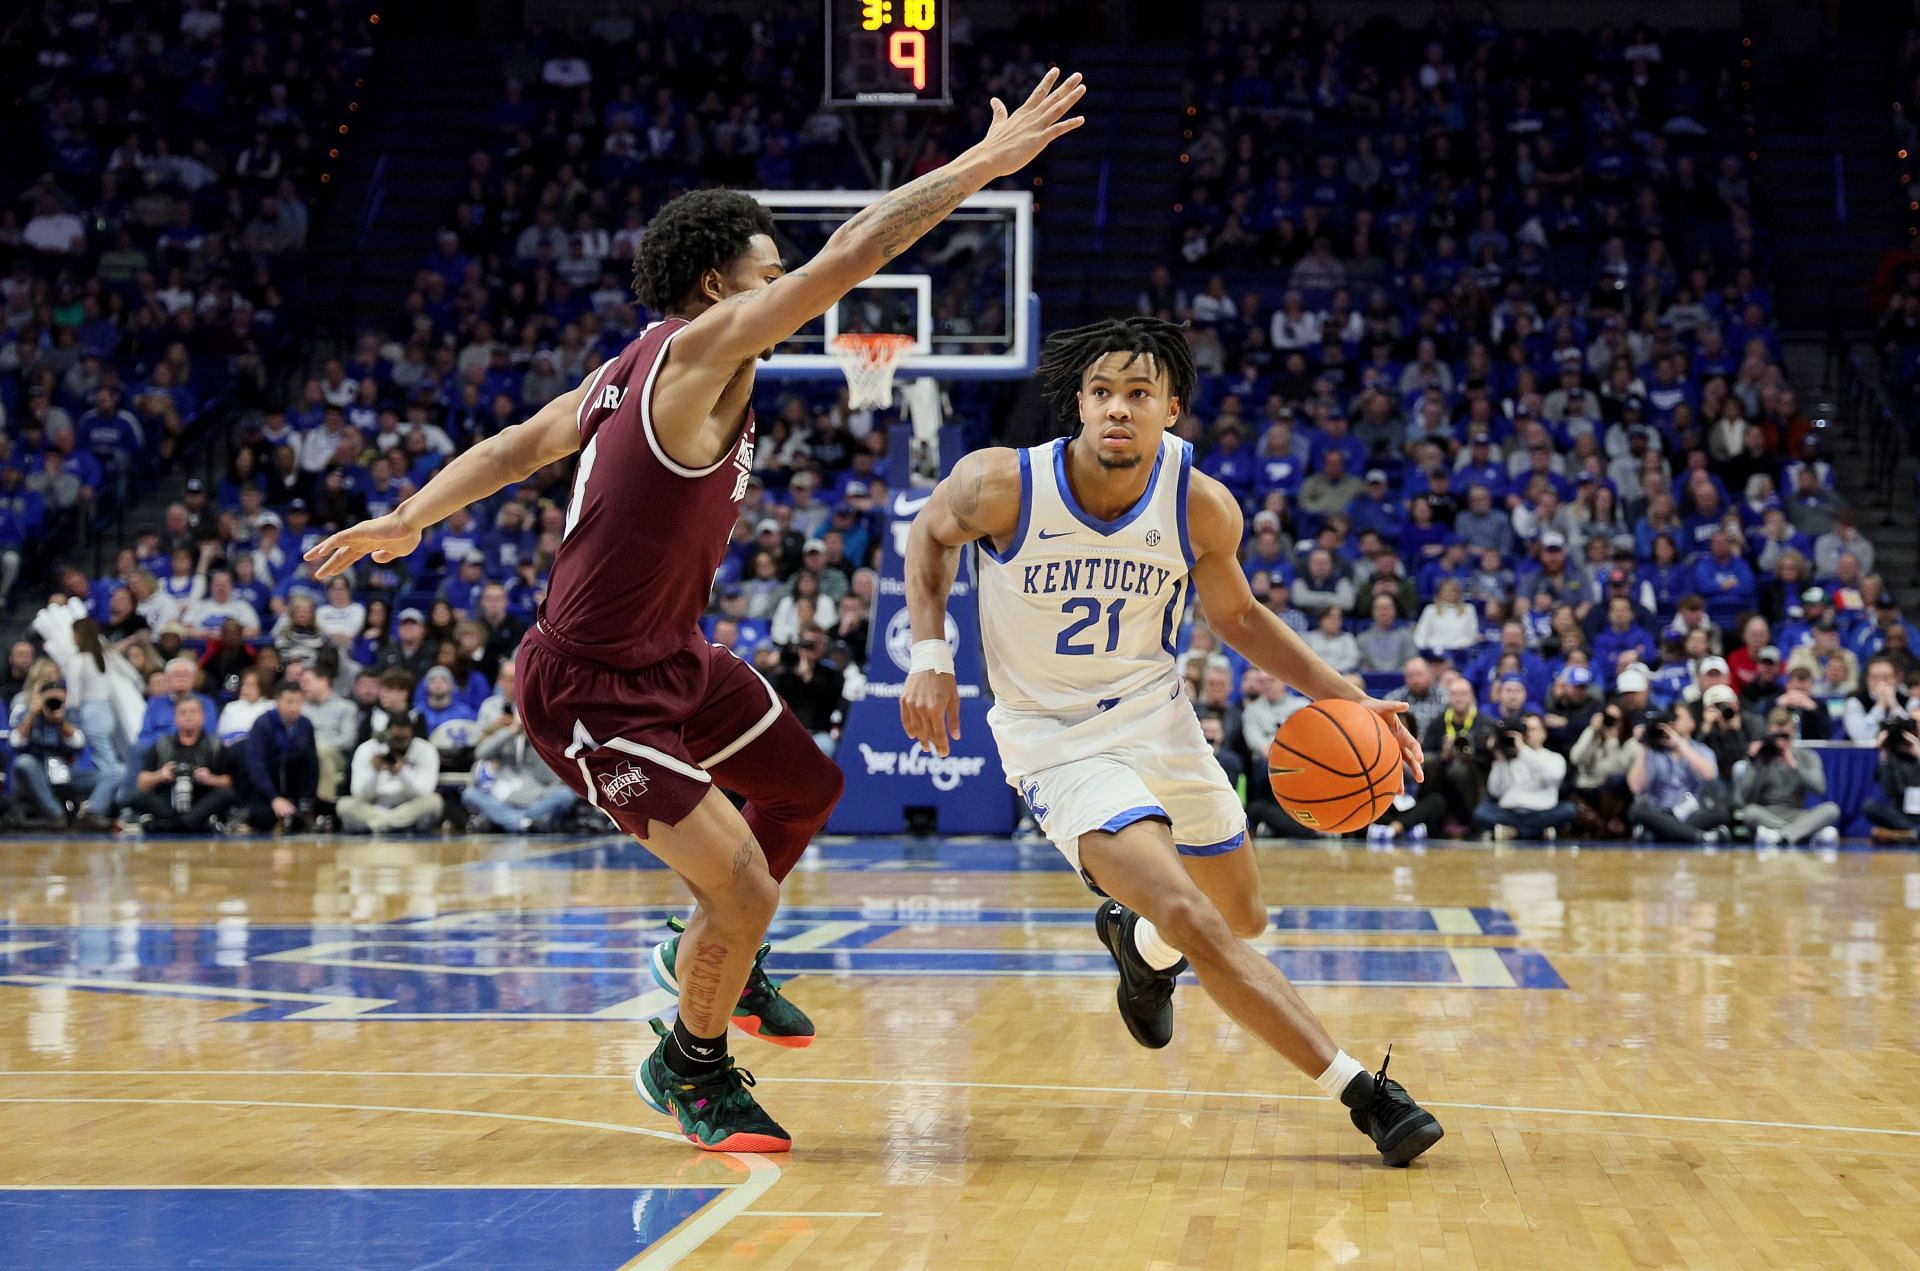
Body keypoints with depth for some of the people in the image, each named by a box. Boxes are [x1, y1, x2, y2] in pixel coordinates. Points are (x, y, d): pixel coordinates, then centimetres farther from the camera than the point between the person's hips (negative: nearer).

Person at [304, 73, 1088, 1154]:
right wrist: (985, 163, -22)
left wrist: (408, 521, 9)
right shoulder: (699, 351, -21)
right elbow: (850, 256, -26)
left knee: (808, 789, 24)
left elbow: (519, 445, 10)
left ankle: (714, 957, 46)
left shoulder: (636, 369, 7)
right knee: (744, 893, -14)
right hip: (595, 694, -10)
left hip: (675, 660, 10)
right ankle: (692, 1065, 13)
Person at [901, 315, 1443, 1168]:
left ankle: (1137, 939, 51)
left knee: (1242, 918, 16)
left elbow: (1237, 616, 5)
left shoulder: (1202, 507, -14)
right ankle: (1360, 1090, -19)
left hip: (1158, 720, 4)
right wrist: (930, 655, -10)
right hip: (1056, 740, -4)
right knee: (1191, 920, -23)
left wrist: (1345, 697, -5)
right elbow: (931, 533, 1)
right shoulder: (1003, 484, -22)